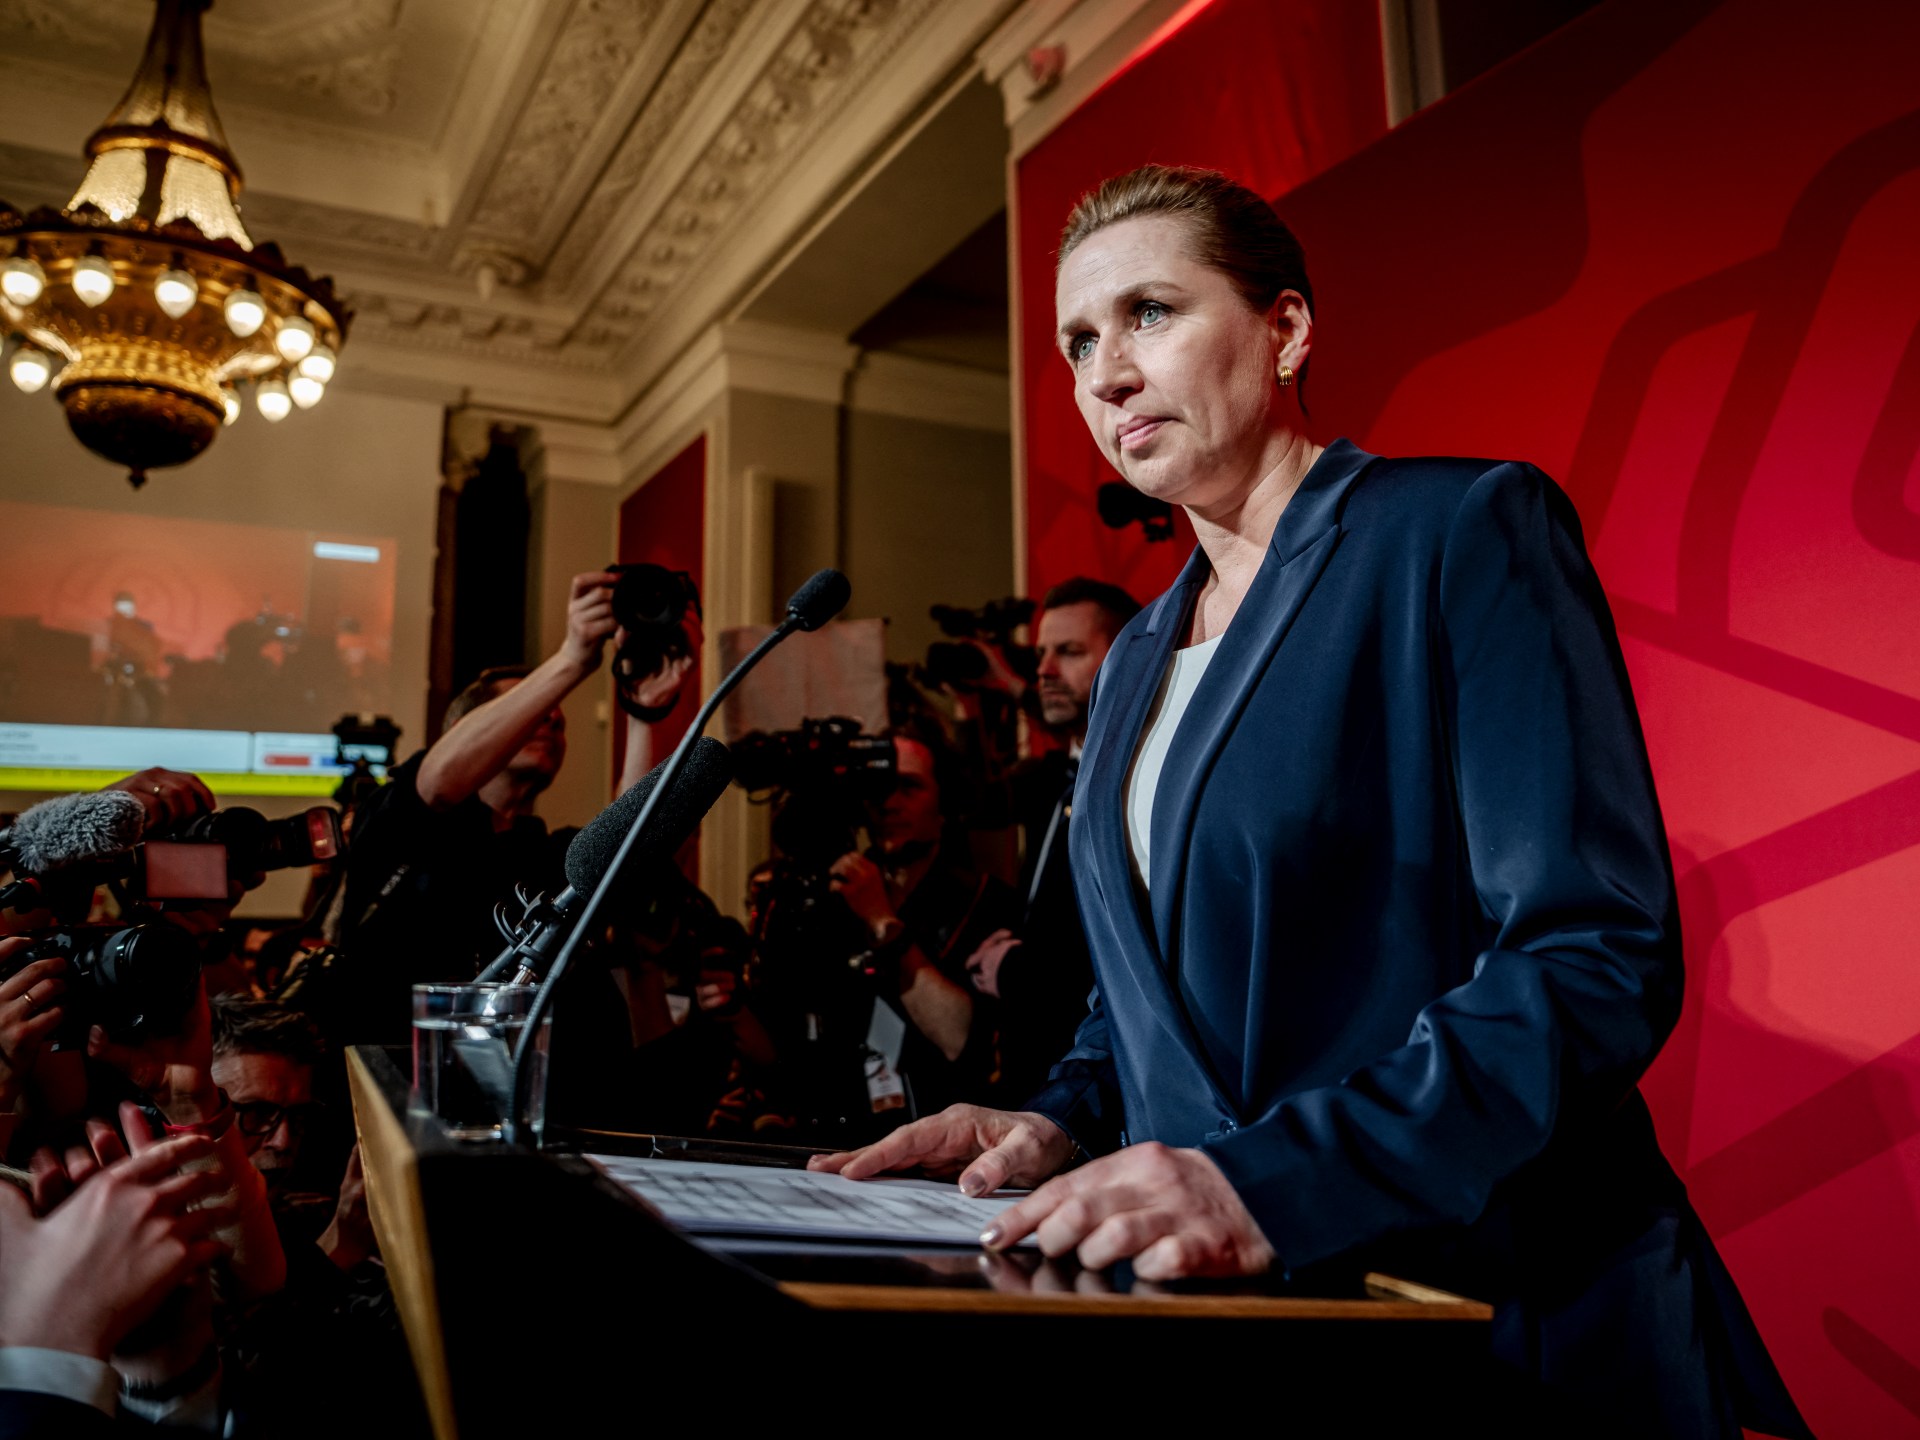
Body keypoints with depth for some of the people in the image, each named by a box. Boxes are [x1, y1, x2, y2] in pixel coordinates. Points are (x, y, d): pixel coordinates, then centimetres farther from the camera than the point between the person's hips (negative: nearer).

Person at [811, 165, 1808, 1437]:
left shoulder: (1467, 528, -7)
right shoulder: (1137, 658, 14)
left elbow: (1602, 957, -16)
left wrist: (1270, 1182, -24)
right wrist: (1065, 1119, 1)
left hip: (1494, 1299, -5)